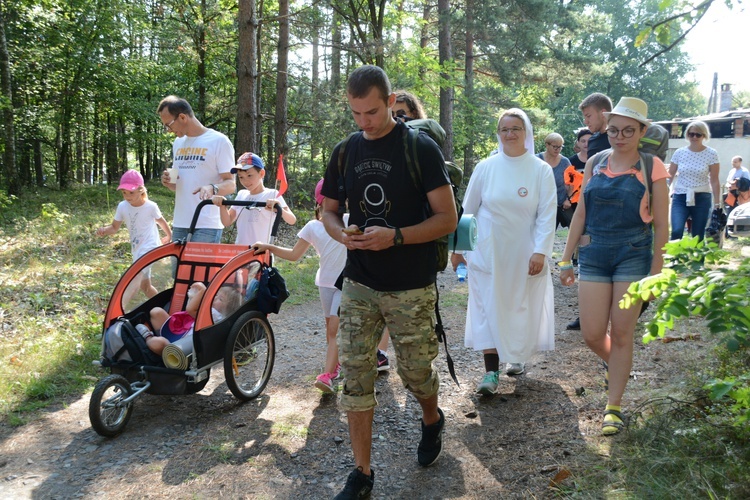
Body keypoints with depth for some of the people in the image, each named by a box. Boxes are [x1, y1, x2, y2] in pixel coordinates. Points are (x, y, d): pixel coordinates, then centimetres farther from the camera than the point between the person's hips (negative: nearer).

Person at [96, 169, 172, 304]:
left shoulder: (151, 206, -13)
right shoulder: (122, 207, -4)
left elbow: (161, 221, 6)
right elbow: (115, 227, 4)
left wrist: (169, 236, 21)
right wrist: (104, 230, -18)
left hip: (150, 247, -7)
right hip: (137, 249, 7)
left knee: (136, 277, -26)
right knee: (144, 285, 15)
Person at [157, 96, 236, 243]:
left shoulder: (219, 141, -6)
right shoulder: (178, 142, 16)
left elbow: (230, 184, -9)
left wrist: (212, 188, -30)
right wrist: (168, 182, 1)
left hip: (207, 227, -7)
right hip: (179, 224, 7)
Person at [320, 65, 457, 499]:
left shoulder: (420, 148, -9)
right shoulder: (345, 152, 5)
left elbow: (447, 218, -10)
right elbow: (329, 210, 14)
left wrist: (395, 236, -24)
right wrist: (341, 233, -9)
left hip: (411, 288, -4)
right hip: (359, 285, 4)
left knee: (415, 370, 9)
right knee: (355, 376, 2)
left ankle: (432, 419, 44)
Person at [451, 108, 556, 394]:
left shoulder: (541, 170, -3)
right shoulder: (486, 167, -1)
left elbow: (547, 214, -6)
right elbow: (467, 209, 5)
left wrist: (540, 251, -15)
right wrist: (458, 246, 5)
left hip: (524, 256, 0)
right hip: (488, 252, 0)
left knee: (522, 308, 11)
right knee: (488, 308, -3)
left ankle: (518, 356, 34)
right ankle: (491, 371, 0)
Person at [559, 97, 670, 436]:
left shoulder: (651, 167, -4)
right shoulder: (595, 163, 5)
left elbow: (660, 225, -2)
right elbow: (580, 214, 9)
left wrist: (656, 271, -5)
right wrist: (566, 260, 8)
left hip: (633, 256, -3)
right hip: (593, 255, 3)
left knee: (621, 334, 3)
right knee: (591, 335, 2)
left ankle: (613, 407, 18)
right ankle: (614, 364, 37)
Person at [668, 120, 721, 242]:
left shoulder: (711, 154, -2)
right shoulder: (679, 153, 1)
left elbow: (714, 181, 0)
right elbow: (670, 176, 7)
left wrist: (717, 202, -1)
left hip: (702, 199, 0)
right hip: (680, 197, 0)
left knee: (698, 236, 4)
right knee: (676, 231, -20)